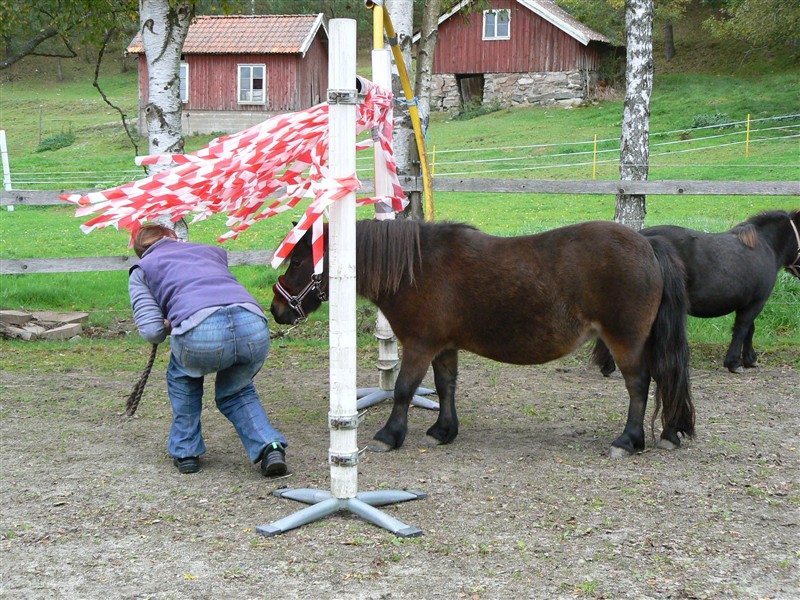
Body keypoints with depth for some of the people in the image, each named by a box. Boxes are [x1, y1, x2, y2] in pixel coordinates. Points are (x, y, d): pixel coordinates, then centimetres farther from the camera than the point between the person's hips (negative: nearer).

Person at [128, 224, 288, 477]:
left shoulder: (141, 270, 25)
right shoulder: (213, 250, 36)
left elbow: (153, 332, 12)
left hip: (201, 334, -3)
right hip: (255, 328, 3)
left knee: (182, 378, 33)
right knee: (236, 392, 31)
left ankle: (185, 452, 32)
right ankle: (270, 447, 9)